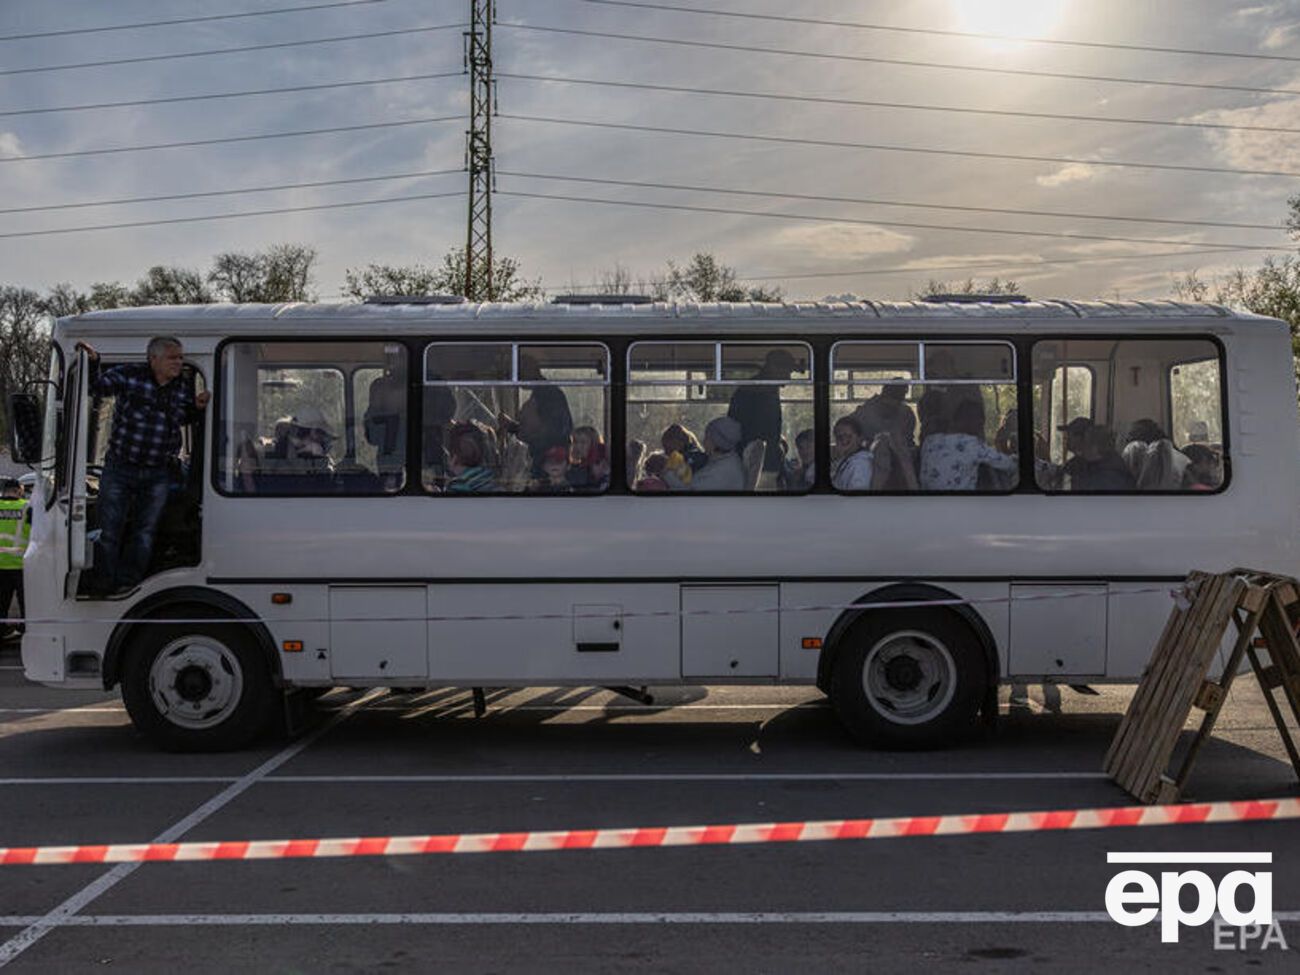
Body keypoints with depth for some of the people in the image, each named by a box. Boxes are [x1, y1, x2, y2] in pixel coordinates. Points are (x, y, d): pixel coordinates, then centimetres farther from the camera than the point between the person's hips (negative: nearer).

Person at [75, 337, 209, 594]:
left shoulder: (184, 390, 6)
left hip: (158, 476, 3)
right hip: (119, 469, -2)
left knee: (145, 532, 4)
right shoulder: (128, 375, -6)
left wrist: (198, 407, 1)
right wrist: (92, 362, -16)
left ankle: (129, 584, 14)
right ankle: (104, 585, 12)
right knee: (109, 529, 1)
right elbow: (96, 386, 1)